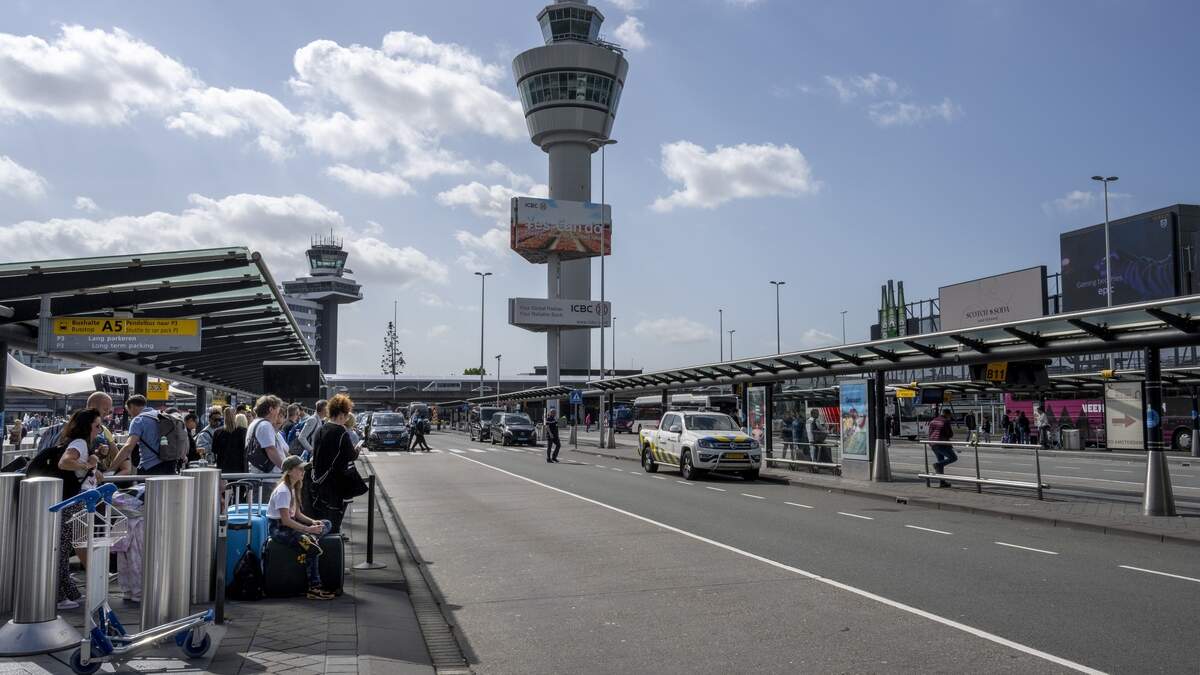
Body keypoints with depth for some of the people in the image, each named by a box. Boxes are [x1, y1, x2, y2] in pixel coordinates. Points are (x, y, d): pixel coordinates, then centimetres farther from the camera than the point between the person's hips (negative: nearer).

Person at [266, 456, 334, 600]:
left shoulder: (294, 488, 11)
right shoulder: (283, 491, -18)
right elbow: (286, 520, -23)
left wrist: (312, 522, -4)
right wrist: (308, 529, -25)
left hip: (290, 524, 10)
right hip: (278, 527, -9)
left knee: (326, 524, -1)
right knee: (311, 548, -27)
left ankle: (309, 540, -25)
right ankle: (314, 589, -23)